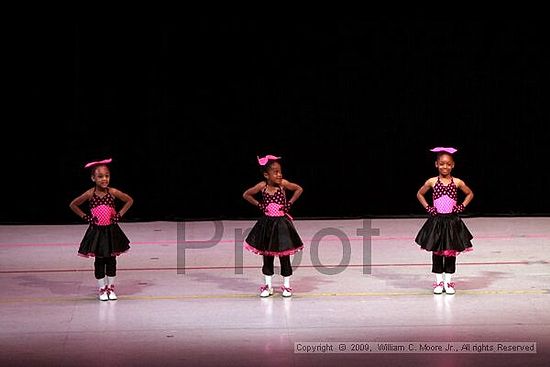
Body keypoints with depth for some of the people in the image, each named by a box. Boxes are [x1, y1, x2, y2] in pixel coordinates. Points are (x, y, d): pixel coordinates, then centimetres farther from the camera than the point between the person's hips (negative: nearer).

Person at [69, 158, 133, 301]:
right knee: (99, 261, 6)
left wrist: (120, 214, -3)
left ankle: (111, 288, 20)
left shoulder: (113, 192, -8)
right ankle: (102, 289, 15)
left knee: (111, 259, 8)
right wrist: (85, 217, -5)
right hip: (96, 231, -1)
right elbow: (73, 205, 1)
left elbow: (129, 200, 5)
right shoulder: (90, 194, -10)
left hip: (111, 230, 1)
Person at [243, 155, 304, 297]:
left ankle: (286, 285, 15)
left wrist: (290, 203, -5)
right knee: (267, 255, 8)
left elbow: (299, 189, 0)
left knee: (284, 255, 5)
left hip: (282, 223, -1)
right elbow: (246, 195, 5)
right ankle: (268, 286, 19)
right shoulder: (262, 186, -8)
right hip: (267, 224, 1)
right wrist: (259, 205, -2)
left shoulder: (283, 183, -10)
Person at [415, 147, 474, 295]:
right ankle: (439, 281, 13)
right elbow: (419, 194, 14)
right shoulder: (432, 182, -1)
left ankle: (448, 281, 12)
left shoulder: (457, 182, 0)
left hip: (452, 221, 0)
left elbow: (470, 194, 15)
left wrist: (462, 206, 3)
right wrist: (427, 207, 3)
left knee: (451, 251, 3)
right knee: (437, 252, 4)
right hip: (436, 221, 0)